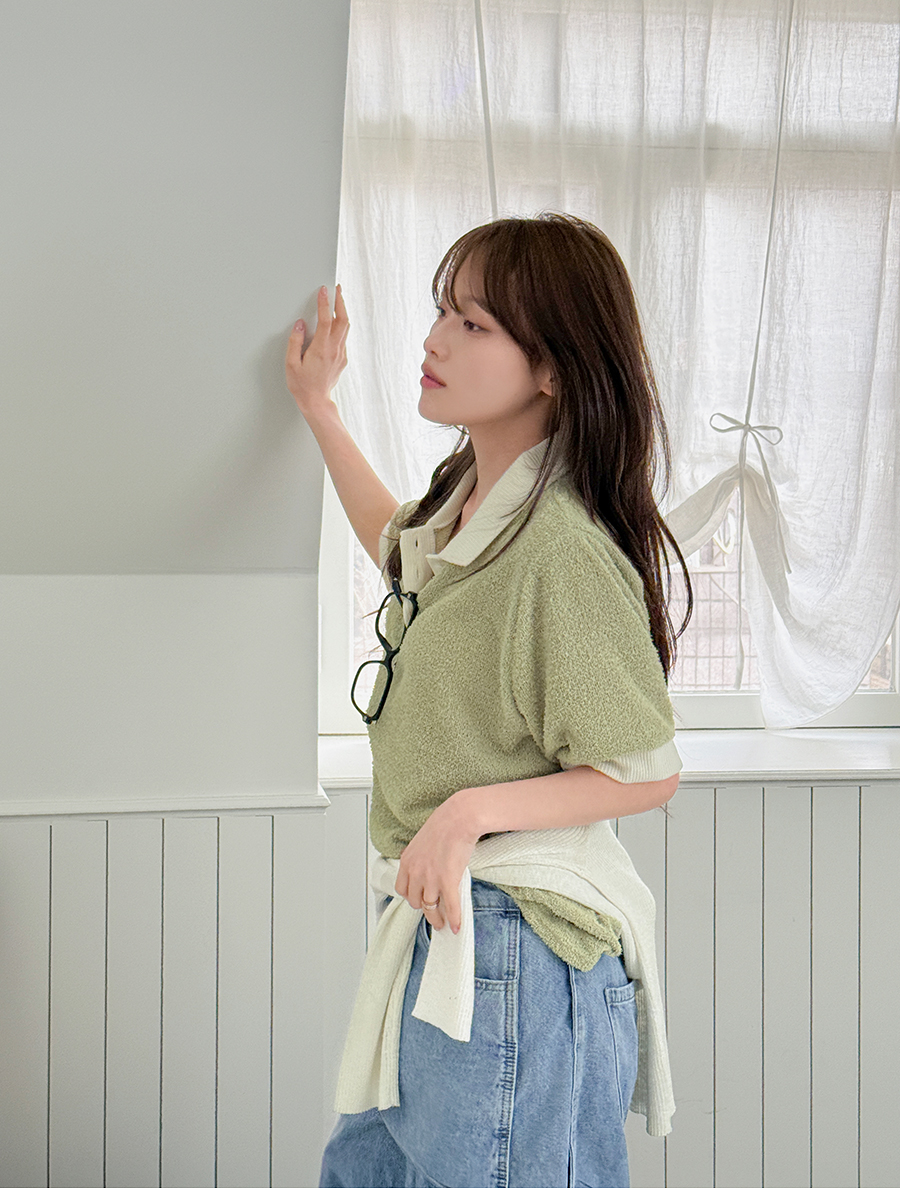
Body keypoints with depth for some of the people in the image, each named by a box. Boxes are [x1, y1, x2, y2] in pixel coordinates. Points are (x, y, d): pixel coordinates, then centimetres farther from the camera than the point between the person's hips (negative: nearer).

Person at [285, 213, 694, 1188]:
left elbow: (648, 772, -17)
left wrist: (476, 808, -26)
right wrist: (318, 409, 35)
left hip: (516, 952, -9)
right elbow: (400, 550, 33)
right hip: (439, 926, 9)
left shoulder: (562, 549, -22)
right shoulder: (464, 504, 6)